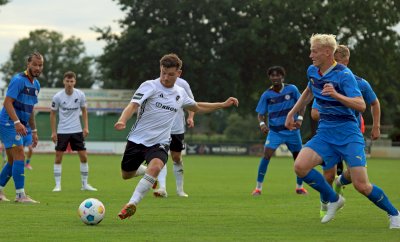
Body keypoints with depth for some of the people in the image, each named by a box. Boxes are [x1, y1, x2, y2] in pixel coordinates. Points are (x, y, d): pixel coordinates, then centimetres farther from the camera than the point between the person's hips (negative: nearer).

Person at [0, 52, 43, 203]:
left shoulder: (36, 84, 15)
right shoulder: (18, 80, -13)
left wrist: (34, 131, 21)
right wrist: (17, 122, -32)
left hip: (19, 126, 9)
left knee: (13, 161, 11)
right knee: (20, 156, -16)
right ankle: (20, 195, -17)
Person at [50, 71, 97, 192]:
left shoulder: (80, 95, -5)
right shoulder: (58, 97, -9)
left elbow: (84, 110, 9)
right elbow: (53, 114, 1)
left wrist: (86, 127, 1)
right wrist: (53, 132, -2)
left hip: (77, 131, 2)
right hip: (62, 131, -2)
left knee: (84, 157, 0)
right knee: (58, 158, -3)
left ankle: (85, 184, 11)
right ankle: (57, 185, 5)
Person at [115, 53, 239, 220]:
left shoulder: (180, 93, 9)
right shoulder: (150, 86, -8)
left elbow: (198, 107, 29)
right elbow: (133, 106, -22)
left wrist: (223, 105, 25)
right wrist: (122, 121, -42)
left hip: (159, 143, 1)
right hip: (137, 139, -1)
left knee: (155, 167, -30)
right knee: (126, 175, 11)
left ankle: (132, 204, -28)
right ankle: (145, 171, 46)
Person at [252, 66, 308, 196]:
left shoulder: (292, 89, -5)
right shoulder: (266, 95, -5)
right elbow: (261, 114, 0)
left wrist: (300, 118, -11)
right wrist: (262, 123, -20)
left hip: (292, 130, 1)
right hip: (274, 131, -1)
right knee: (266, 155, -17)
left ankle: (299, 187, 27)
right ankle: (258, 187, -9)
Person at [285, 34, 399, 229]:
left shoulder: (344, 74, -15)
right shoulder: (312, 71, 6)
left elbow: (361, 105, -23)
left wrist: (336, 95, -36)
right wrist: (292, 113, 27)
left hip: (347, 133, -6)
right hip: (325, 133, 6)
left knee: (361, 185, -14)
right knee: (300, 166, -17)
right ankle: (334, 200, 6)